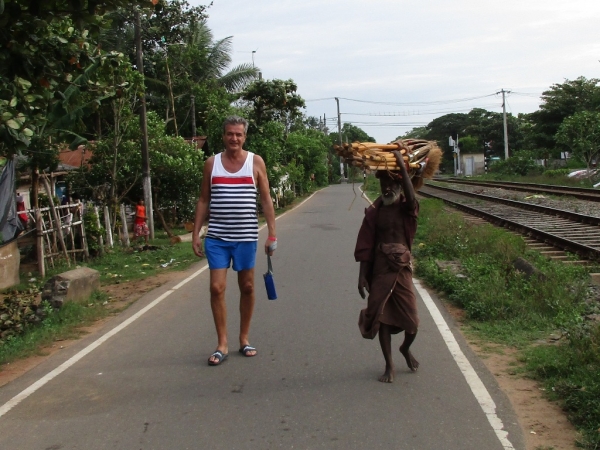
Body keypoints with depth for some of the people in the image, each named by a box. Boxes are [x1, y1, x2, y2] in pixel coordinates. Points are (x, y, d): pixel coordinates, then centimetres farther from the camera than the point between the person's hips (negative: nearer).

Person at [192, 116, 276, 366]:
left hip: (246, 236, 0)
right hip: (217, 237, 0)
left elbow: (266, 200, 1)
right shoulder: (212, 163, 4)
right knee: (217, 288, -4)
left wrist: (272, 233, -5)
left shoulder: (256, 162, 1)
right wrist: (196, 234, 2)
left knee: (247, 287, 9)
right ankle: (222, 345, 7)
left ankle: (244, 339, 24)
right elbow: (203, 201, 8)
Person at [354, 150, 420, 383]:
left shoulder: (407, 209, -3)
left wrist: (402, 166, -29)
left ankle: (406, 349, 34)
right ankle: (389, 366, 17)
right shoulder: (374, 211, 1)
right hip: (380, 269, 1)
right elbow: (365, 245, 1)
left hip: (402, 268, -1)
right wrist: (362, 275, -3)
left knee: (411, 320, 0)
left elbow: (411, 197, -28)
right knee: (382, 316, 3)